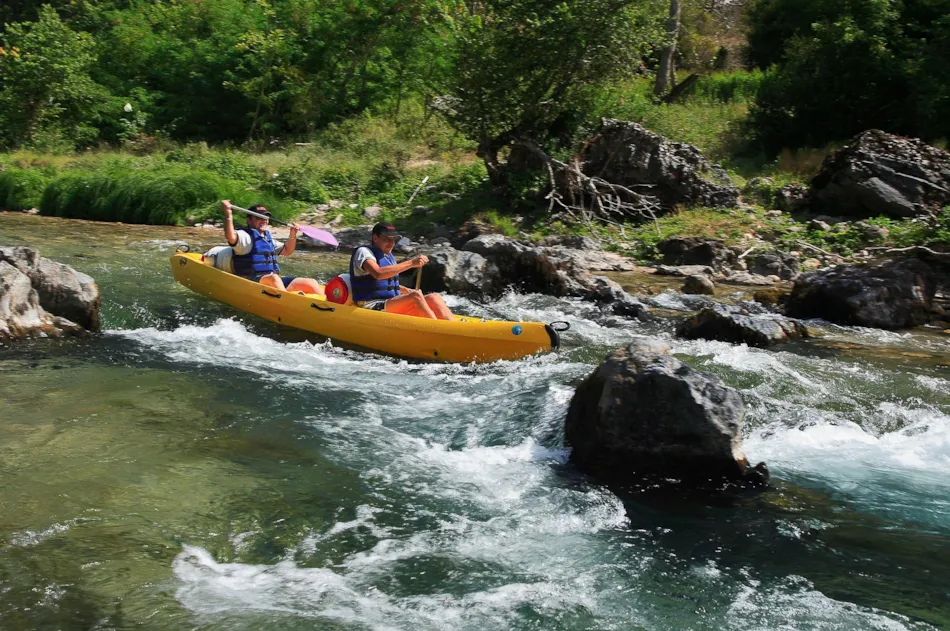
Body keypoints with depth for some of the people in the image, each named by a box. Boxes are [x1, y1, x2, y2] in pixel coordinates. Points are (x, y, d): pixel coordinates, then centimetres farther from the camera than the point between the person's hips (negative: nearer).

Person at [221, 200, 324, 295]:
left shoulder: (267, 238, 25)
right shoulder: (244, 236, 0)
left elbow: (287, 251, 35)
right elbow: (230, 237, -23)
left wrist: (293, 235, 19)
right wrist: (228, 213, -32)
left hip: (276, 280, 8)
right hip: (253, 282, -8)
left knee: (311, 283, -5)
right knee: (273, 278, -40)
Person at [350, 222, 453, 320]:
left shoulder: (388, 256, 21)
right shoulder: (363, 252, -5)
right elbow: (378, 273, -26)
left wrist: (407, 291, 10)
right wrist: (411, 263, -28)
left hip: (392, 307, 8)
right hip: (372, 308, -8)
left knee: (433, 298, -13)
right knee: (416, 296, -29)